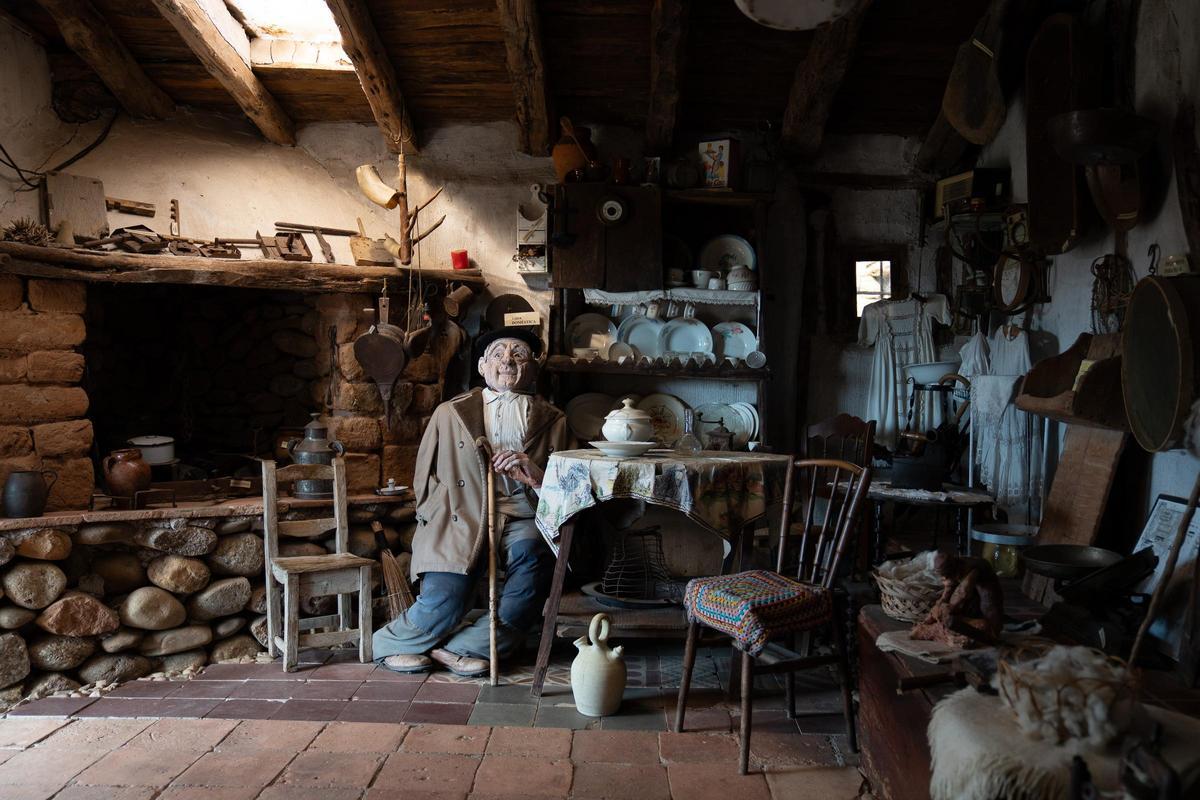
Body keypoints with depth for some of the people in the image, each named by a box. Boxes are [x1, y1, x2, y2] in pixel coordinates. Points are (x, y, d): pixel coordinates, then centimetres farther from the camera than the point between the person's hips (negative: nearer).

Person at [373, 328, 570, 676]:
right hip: (459, 521, -1)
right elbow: (424, 478, 21)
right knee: (442, 604, -23)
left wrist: (535, 475, -9)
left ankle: (462, 647, -14)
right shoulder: (449, 413, 18)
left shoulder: (552, 421, 16)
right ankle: (390, 642, 13)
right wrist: (441, 517, 5)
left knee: (532, 551, -34)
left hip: (520, 520, 1)